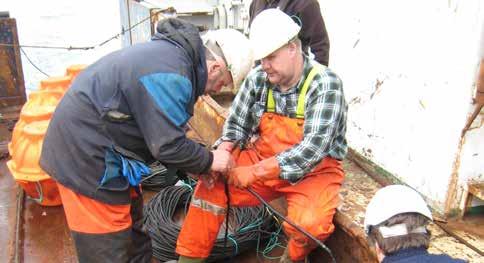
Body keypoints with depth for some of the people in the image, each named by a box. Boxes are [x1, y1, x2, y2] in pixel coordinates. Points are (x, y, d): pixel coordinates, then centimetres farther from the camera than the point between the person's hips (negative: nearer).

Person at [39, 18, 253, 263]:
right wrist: (209, 160, -9)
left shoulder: (173, 52, 7)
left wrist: (199, 164, 8)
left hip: (88, 141, 10)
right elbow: (168, 145, -25)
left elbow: (161, 131, 12)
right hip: (84, 153, -10)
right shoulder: (170, 74, -25)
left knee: (131, 220, 22)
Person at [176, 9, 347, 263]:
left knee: (309, 224, -30)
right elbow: (236, 124, 4)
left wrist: (254, 172, -30)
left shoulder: (325, 84, -19)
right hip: (264, 160, 4)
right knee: (211, 184, -12)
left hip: (315, 169, -4)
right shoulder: (258, 77, -6)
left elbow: (313, 148, -27)